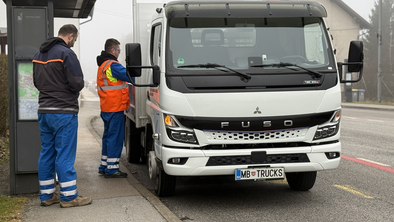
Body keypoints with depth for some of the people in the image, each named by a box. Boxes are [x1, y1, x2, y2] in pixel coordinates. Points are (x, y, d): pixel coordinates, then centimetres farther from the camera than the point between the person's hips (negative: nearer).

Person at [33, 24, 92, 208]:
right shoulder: (66, 53, -13)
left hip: (44, 110, 8)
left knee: (46, 153, 12)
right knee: (65, 154, -4)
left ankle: (46, 195, 18)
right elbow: (77, 83, -16)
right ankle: (69, 196, 2)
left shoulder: (39, 54, 14)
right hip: (64, 111, -8)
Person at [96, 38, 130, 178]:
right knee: (115, 138, -5)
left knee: (108, 136, 17)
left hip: (106, 108, 10)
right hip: (115, 108, -10)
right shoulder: (112, 65, -16)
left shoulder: (102, 65, 17)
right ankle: (111, 169, -3)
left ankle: (104, 166, 23)